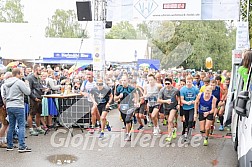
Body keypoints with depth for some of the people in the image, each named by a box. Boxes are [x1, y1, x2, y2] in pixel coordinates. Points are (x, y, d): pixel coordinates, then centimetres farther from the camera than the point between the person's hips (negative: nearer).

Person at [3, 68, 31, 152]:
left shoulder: (5, 83, 12)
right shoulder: (19, 82, -12)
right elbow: (28, 92, -9)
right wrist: (27, 85, 7)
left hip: (9, 107, 7)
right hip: (18, 106, -7)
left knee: (11, 126, 15)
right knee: (21, 126, -3)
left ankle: (9, 146, 19)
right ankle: (22, 146, -5)